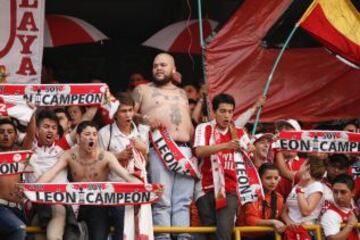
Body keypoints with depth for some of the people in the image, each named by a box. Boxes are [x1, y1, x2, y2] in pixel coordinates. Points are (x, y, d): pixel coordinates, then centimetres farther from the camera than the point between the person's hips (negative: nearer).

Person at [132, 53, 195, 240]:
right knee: (162, 200, -11)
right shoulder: (143, 90, 13)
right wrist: (144, 118, -13)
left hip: (185, 150, 4)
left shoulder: (181, 93, 26)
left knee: (183, 201, -2)